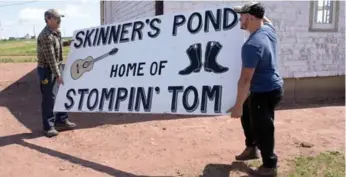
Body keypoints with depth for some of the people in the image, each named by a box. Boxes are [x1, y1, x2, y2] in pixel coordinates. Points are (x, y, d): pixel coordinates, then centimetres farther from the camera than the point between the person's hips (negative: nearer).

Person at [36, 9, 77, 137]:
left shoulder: (57, 32, 7)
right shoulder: (46, 36, -22)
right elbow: (50, 58, -24)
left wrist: (59, 71, 16)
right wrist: (57, 75, -22)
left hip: (56, 68, 9)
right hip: (46, 70, -9)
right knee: (49, 98, -3)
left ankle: (61, 120, 26)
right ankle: (48, 126, 7)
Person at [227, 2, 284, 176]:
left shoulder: (251, 45, -29)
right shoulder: (268, 29, -2)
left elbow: (245, 79, -28)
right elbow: (265, 19, 27)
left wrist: (238, 105, -22)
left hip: (265, 92, -10)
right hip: (271, 87, 10)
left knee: (262, 130, 4)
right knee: (247, 114, 26)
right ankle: (252, 148, 41)